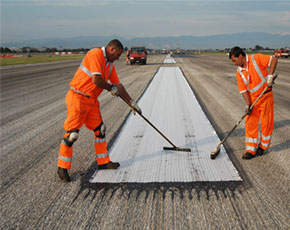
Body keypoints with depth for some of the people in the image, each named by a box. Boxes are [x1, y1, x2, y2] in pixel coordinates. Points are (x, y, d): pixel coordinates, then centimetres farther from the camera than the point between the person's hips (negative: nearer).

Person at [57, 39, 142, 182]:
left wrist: (131, 103, 18)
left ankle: (103, 162, 25)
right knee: (72, 133, -5)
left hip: (92, 100, 9)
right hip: (78, 98, -9)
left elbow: (118, 85, 19)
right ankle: (62, 167, 8)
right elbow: (96, 79, -23)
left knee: (100, 130, 12)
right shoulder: (96, 54, -15)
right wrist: (111, 88, -6)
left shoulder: (109, 64, 14)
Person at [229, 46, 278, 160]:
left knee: (266, 122, 5)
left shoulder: (256, 58, -11)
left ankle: (262, 146, 23)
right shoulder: (239, 72, 0)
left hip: (266, 96, -4)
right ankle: (250, 150, 8)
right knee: (250, 123, 0)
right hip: (252, 98, 4)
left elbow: (274, 60, -12)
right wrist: (248, 104, -12)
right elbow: (243, 90, -2)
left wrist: (270, 75, -21)